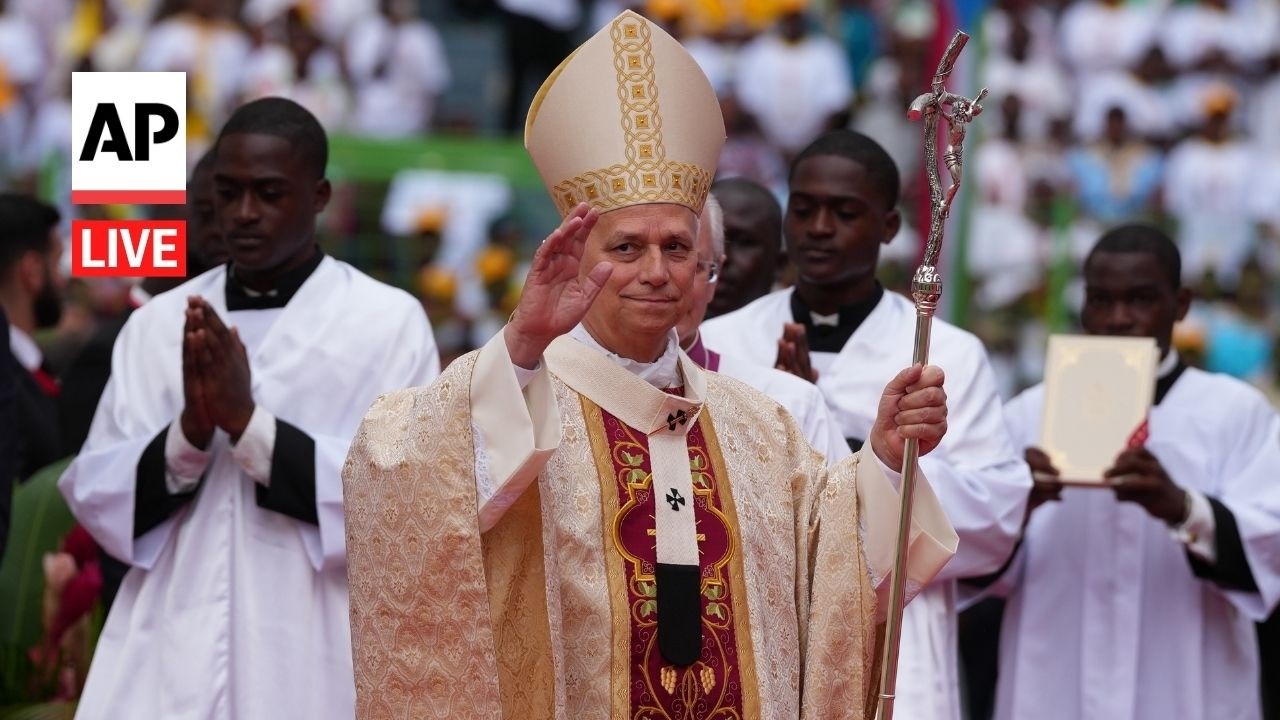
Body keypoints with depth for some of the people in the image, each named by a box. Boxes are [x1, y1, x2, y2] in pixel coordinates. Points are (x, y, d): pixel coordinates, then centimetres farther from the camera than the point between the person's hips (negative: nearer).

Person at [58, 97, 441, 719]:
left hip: (314, 669, -2)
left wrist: (250, 425, -17)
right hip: (168, 666, 3)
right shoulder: (158, 323, 8)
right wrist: (189, 433, -14)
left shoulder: (388, 321, -1)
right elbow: (96, 500, 4)